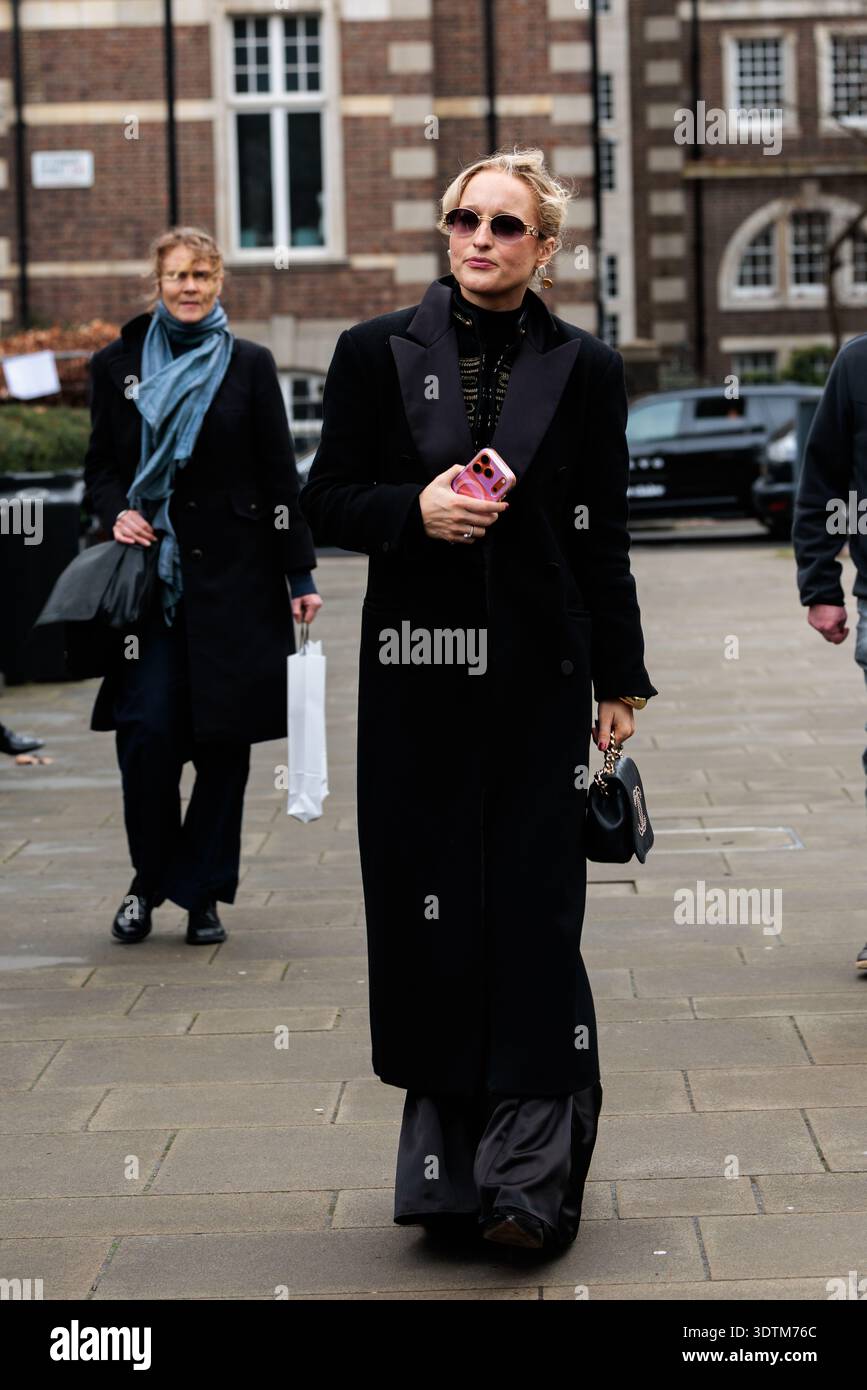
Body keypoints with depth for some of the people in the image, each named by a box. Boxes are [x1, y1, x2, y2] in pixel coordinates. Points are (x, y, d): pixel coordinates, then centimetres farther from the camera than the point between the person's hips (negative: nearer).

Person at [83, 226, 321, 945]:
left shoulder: (250, 365, 4)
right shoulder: (117, 365, 7)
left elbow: (280, 476, 3)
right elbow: (101, 464, 15)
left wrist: (300, 575, 0)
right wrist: (117, 512, -7)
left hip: (234, 577, 0)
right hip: (150, 571, 0)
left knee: (225, 739, 2)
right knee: (147, 731, -10)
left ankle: (201, 892, 13)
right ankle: (149, 881, 10)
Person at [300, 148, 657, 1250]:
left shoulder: (584, 369, 5)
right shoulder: (378, 353, 5)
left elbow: (601, 538, 7)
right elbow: (326, 504, 6)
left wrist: (620, 682, 6)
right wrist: (415, 509, -13)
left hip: (538, 674, -1)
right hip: (415, 674, 1)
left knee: (533, 913, -3)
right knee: (427, 916, 3)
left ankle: (530, 1173, 2)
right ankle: (448, 1167, 14)